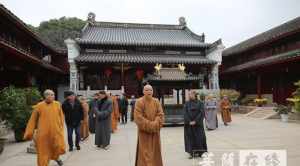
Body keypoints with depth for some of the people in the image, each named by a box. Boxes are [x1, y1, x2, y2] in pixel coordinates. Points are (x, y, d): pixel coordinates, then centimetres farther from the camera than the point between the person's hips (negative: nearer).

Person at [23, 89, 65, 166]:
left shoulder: (57, 104, 2)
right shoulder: (39, 106, -2)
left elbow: (61, 117, 10)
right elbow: (33, 120, 3)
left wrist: (61, 128, 9)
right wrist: (29, 133, 3)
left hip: (56, 132, 2)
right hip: (43, 133, -1)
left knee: (60, 147, 5)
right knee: (43, 152, 4)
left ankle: (56, 157, 38)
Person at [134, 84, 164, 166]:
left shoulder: (156, 101, 3)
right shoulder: (139, 102, -11)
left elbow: (161, 115, -1)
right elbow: (138, 118, -17)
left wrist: (155, 125, -17)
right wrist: (150, 125, -17)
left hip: (155, 131, 4)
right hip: (144, 131, -4)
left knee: (155, 152, 15)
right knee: (145, 153, -2)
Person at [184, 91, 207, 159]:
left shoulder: (200, 103, 0)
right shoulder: (186, 104, 5)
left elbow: (201, 113, -7)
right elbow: (185, 113, 0)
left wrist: (195, 121, -15)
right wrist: (189, 121, -12)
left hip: (198, 123, -1)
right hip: (188, 124, 1)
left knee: (199, 137, 2)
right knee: (190, 137, 2)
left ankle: (200, 152, 15)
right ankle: (191, 153, 9)